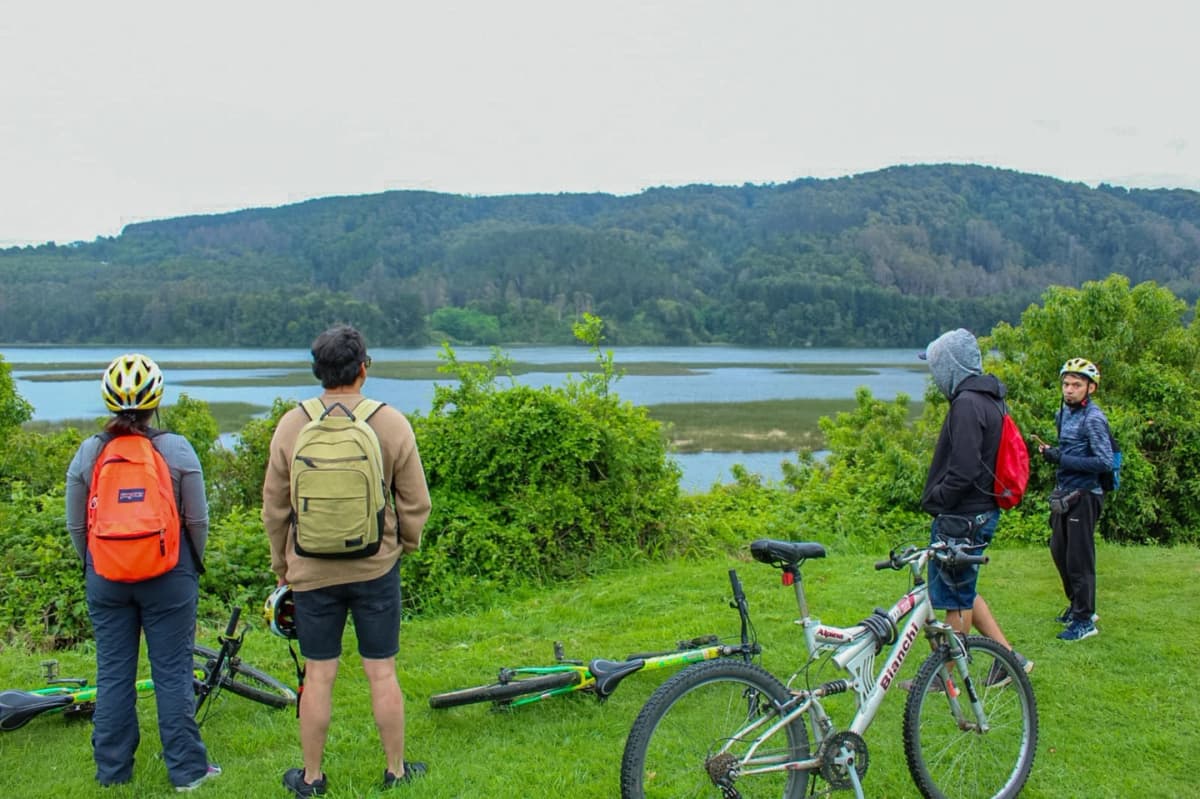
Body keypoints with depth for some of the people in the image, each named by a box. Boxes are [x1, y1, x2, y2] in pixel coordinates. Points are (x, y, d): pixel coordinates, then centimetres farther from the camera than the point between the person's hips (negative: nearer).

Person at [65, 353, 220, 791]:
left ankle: (112, 770, 22)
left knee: (112, 673, 12)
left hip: (105, 577, 2)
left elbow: (75, 525, 4)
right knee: (173, 673, 5)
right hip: (169, 577, -2)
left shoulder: (87, 453, -1)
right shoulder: (177, 450, -8)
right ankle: (186, 769, 13)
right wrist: (193, 565, 11)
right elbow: (197, 520, -5)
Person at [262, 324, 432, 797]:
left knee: (318, 675, 11)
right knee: (382, 673, 10)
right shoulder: (392, 423, -8)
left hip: (312, 571, 1)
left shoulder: (292, 425, -5)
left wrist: (281, 563, 16)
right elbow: (416, 504, -2)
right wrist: (406, 544, 16)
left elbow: (274, 507, 2)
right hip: (376, 568, 0)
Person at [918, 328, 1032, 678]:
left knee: (955, 596, 2)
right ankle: (1010, 656, 24)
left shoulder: (967, 403, -19)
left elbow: (964, 470, -26)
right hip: (982, 512, 10)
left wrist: (935, 500, -13)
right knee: (963, 591, 20)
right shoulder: (989, 399, 13)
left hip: (962, 518, -10)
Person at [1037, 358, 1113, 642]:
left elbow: (1105, 462, -22)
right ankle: (1079, 605, 34)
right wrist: (1052, 452, 5)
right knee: (1059, 551, 17)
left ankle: (1085, 621, 7)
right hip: (1065, 493, 9)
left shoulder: (1093, 418, -16)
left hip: (1083, 496, -9)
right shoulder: (1064, 413, 12)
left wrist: (1062, 459, -22)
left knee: (1079, 558, -3)